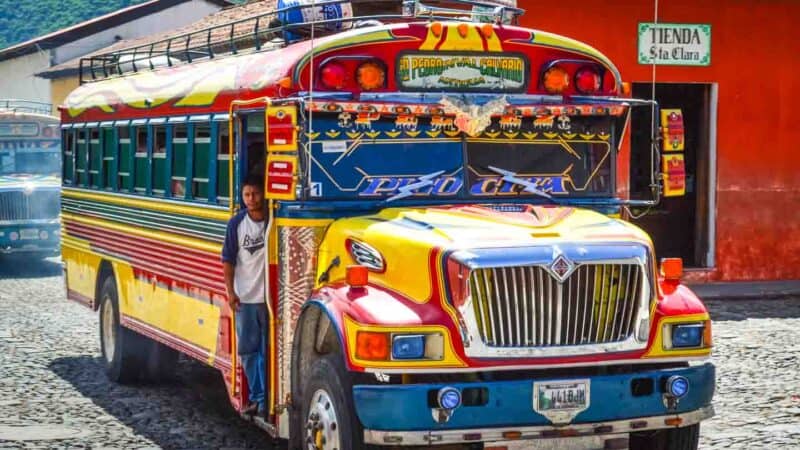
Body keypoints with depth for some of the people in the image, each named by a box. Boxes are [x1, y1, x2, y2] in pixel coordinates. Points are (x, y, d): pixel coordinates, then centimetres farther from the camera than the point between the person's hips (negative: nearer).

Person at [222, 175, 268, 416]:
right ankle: (256, 396, 19)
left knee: (268, 350, -1)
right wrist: (230, 292, -1)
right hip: (245, 298, 3)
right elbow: (228, 260, 5)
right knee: (248, 350, 8)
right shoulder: (237, 223, 1)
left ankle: (267, 399, 4)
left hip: (270, 296, -3)